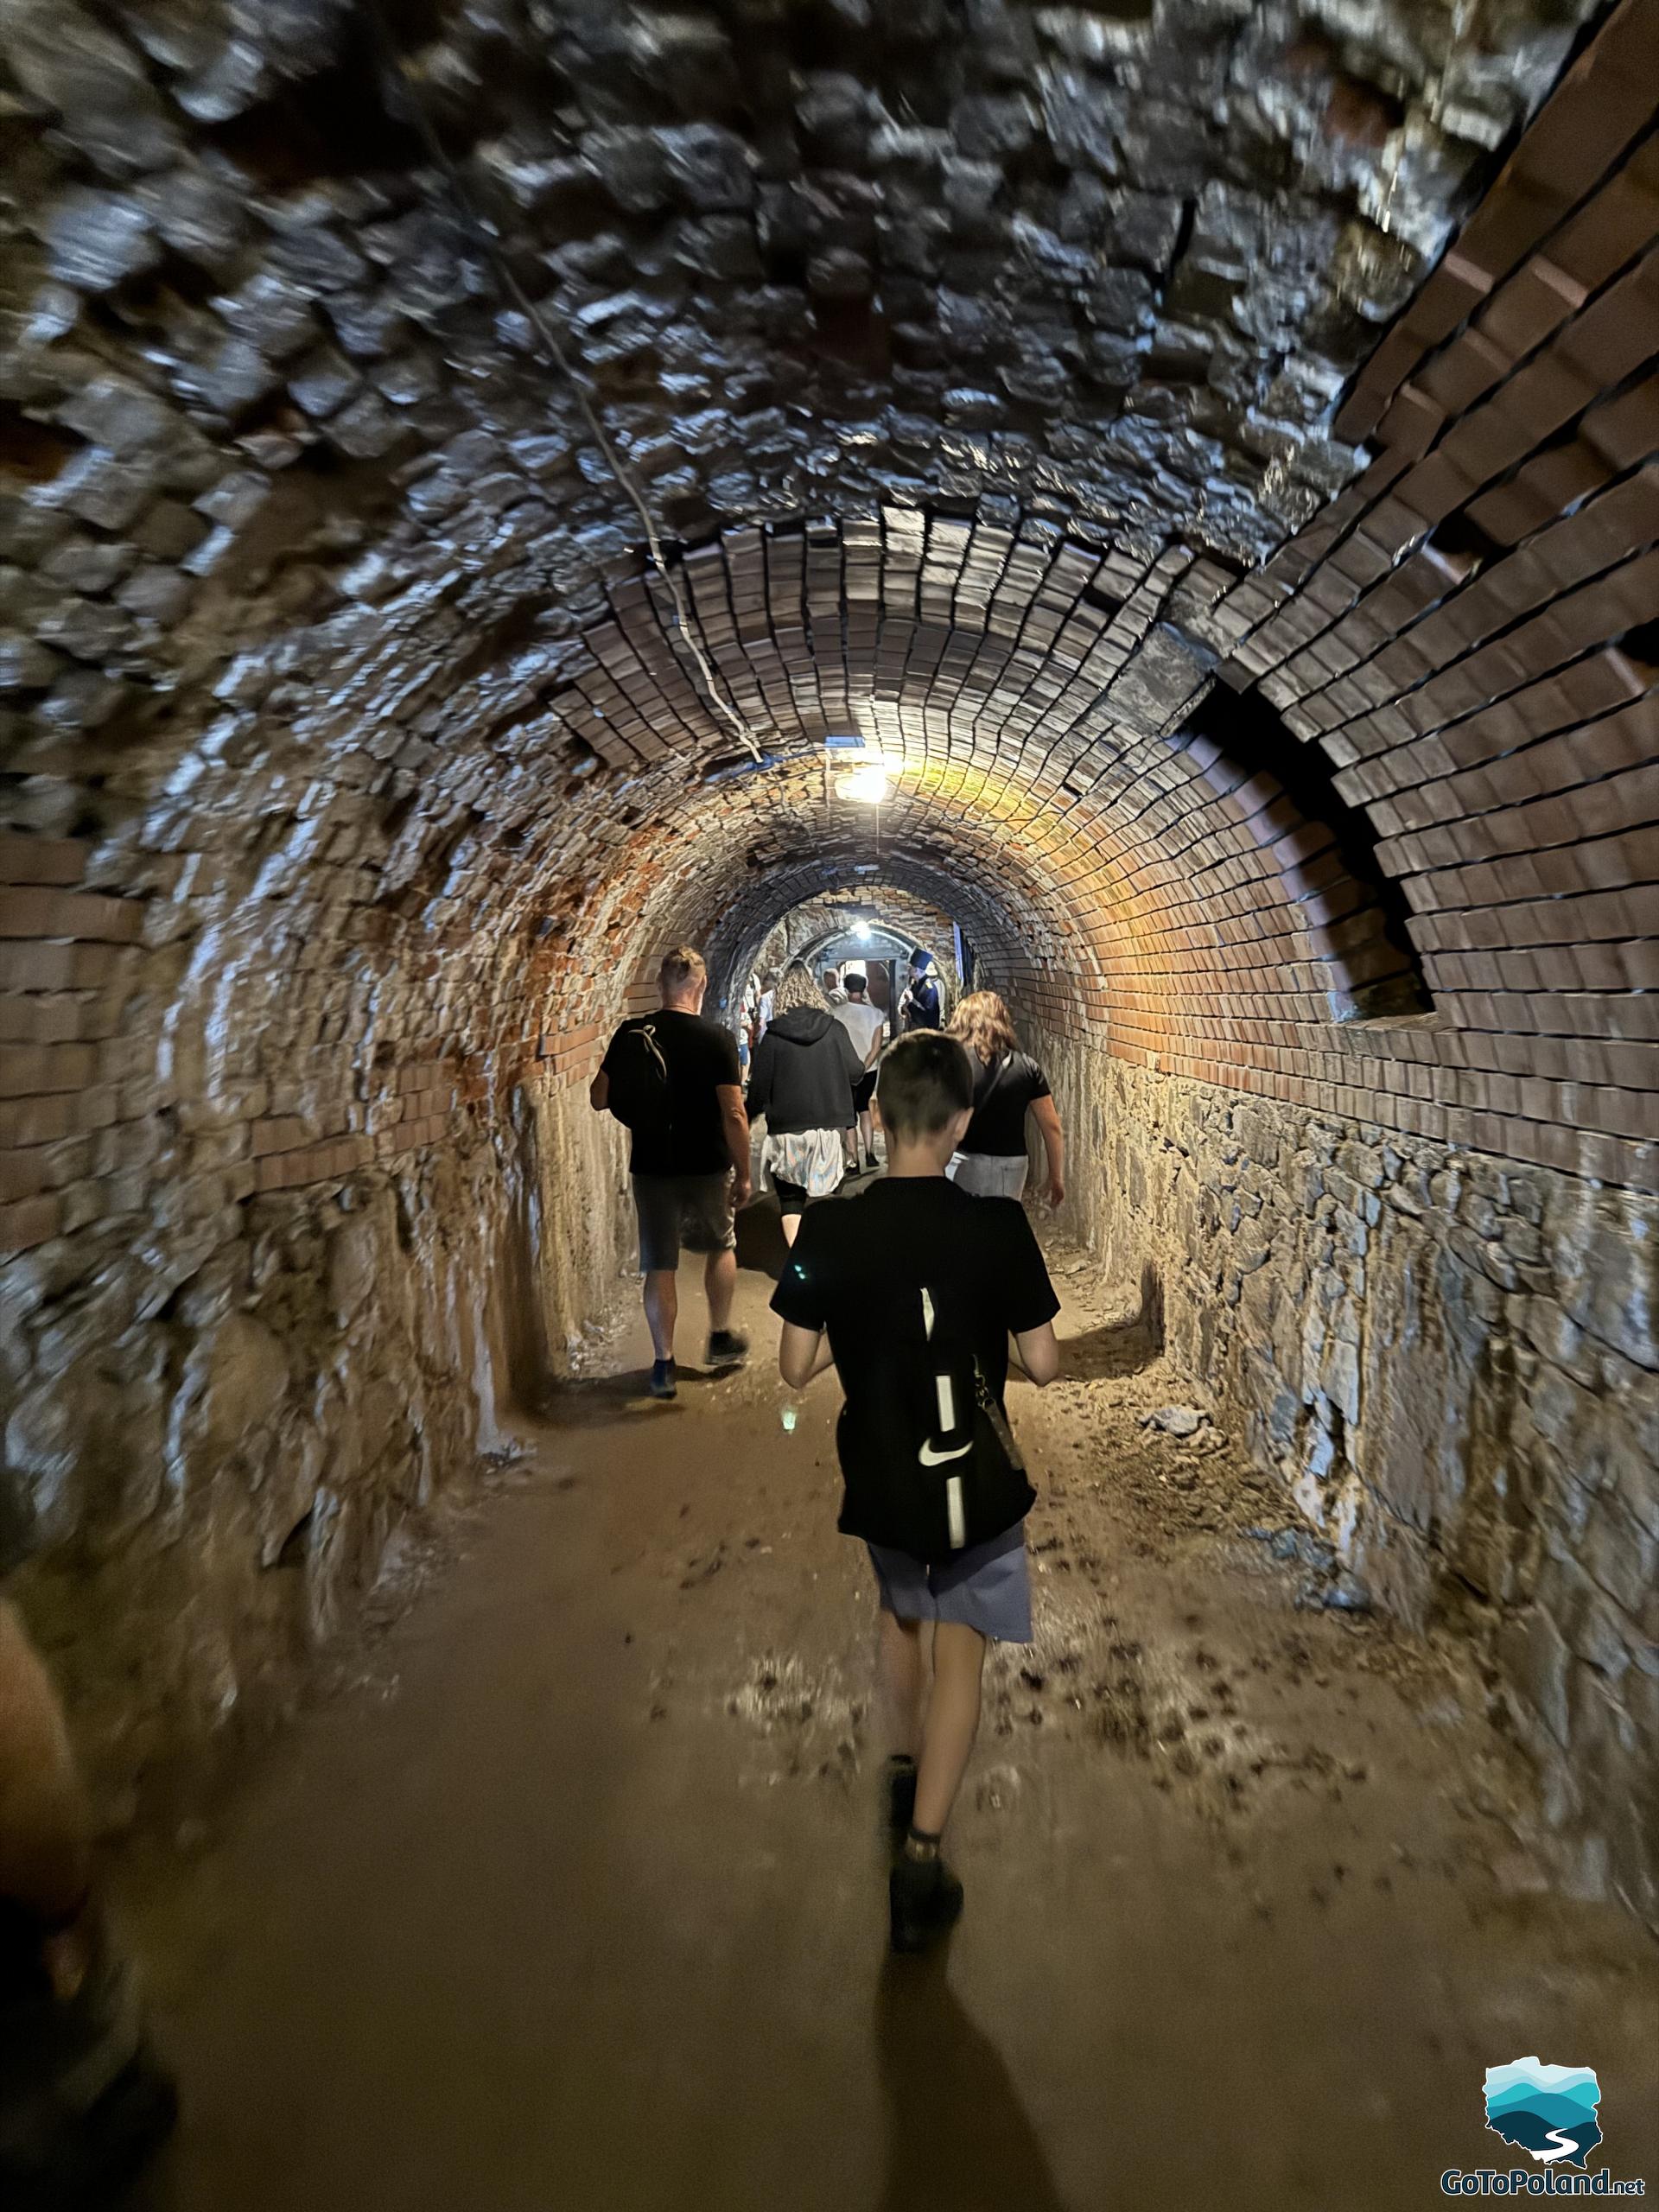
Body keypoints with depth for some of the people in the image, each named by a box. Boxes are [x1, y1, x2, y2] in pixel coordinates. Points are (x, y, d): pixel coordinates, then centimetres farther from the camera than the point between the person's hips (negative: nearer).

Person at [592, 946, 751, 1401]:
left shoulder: (630, 1034, -4)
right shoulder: (717, 1039, -13)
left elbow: (599, 1099, 2)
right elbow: (734, 1114, -15)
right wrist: (743, 1174, -5)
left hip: (650, 1167, 2)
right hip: (707, 1166, -1)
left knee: (660, 1265, 9)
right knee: (721, 1247, 22)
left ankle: (664, 1364, 13)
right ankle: (721, 1339, 31)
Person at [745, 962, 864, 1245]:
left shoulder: (773, 1035, -7)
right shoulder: (834, 1029, -5)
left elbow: (759, 1085, -5)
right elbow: (855, 1072, -2)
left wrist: (750, 1115, 12)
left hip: (787, 1129, -1)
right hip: (829, 1126, 1)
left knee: (790, 1200, 9)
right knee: (828, 1196, 15)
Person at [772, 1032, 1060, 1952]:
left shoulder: (829, 1228, -14)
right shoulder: (998, 1225, -17)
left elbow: (796, 1369, -8)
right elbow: (1043, 1363, -10)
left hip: (880, 1479, 3)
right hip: (974, 1480, -2)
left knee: (900, 1615, 28)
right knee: (958, 1654, 10)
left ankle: (905, 1769, 46)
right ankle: (920, 1854, 7)